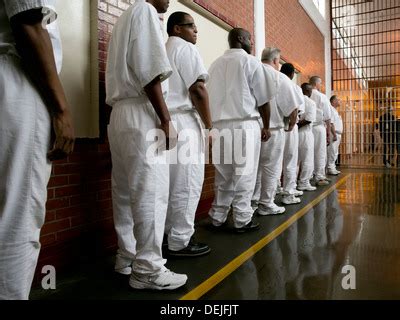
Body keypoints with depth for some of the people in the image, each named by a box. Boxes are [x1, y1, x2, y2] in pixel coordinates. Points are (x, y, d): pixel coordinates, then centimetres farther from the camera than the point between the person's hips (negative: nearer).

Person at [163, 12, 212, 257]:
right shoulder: (186, 49, -2)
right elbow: (197, 89, -13)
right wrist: (209, 124, -7)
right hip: (183, 122, -9)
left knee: (173, 182, 13)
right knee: (187, 183, -5)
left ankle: (171, 234, 21)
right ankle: (180, 241, 1)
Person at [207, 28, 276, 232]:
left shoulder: (216, 64, 15)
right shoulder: (250, 62, 0)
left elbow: (210, 96, 13)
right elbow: (263, 99, -1)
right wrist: (266, 126, 8)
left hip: (219, 125, 5)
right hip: (244, 125, -5)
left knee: (223, 174, 11)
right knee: (244, 173, 1)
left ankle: (218, 217, 15)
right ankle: (242, 220, 6)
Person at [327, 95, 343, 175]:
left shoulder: (335, 111, 20)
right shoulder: (331, 110, -11)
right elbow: (331, 123, -19)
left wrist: (339, 135, 19)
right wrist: (334, 135, -22)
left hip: (337, 134, 10)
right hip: (334, 134, -10)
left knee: (335, 153, 12)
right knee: (332, 152, -9)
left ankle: (333, 168, 17)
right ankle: (330, 169, -6)